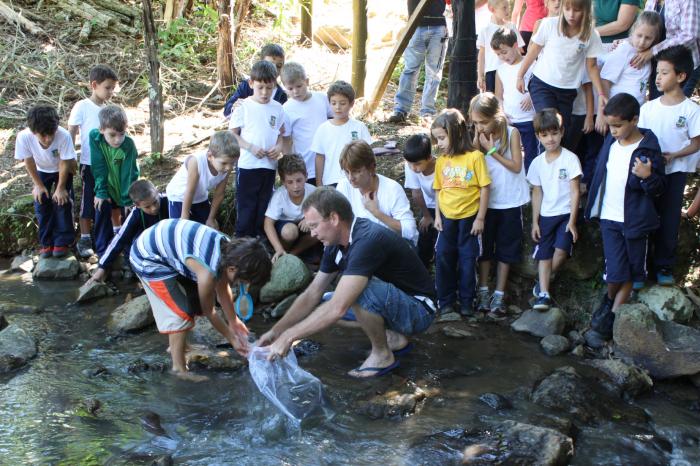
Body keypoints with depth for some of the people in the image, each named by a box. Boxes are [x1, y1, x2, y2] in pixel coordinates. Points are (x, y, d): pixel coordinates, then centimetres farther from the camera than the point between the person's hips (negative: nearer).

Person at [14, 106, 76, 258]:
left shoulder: (64, 135, -40)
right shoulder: (24, 137, -34)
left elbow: (65, 163, -26)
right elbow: (28, 162, -17)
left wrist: (60, 187, -18)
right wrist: (38, 185, -10)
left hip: (63, 171, -2)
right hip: (41, 171, 2)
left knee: (62, 201, -9)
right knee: (41, 203, -3)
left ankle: (62, 242, 4)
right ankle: (46, 243, 10)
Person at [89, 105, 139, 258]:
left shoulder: (129, 144, -30)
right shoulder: (95, 137, -25)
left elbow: (129, 174, -24)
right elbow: (98, 168, -19)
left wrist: (127, 201, -22)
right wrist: (101, 191, -19)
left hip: (125, 185, -1)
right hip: (106, 184, 1)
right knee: (103, 210, -7)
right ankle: (103, 250, 6)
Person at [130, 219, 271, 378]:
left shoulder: (229, 248, -11)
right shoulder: (208, 272, -33)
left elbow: (223, 290, 8)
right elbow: (208, 312, -14)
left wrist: (234, 321, 18)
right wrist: (232, 338, -2)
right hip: (147, 259, -9)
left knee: (196, 302, 17)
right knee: (182, 312, -12)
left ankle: (177, 346, 35)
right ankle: (178, 369, -1)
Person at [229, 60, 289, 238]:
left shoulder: (277, 108, 6)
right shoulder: (244, 107, -4)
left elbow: (282, 134, 14)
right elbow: (232, 134, -3)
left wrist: (279, 147, -8)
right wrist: (251, 147, -17)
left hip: (269, 165, 3)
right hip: (247, 165, -3)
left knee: (263, 207, 11)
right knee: (245, 206, 2)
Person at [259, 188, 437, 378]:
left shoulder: (367, 240, -30)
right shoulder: (336, 243, -1)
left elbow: (338, 308, -36)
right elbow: (312, 294, 6)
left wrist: (288, 337, -29)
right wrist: (275, 331, -1)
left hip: (418, 309, -9)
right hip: (393, 302, 9)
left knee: (359, 290, -32)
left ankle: (382, 355, -9)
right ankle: (395, 338, 14)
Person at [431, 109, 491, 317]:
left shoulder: (475, 157, -12)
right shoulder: (441, 160, 2)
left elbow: (484, 188, -9)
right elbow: (438, 190, 9)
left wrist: (480, 218, -9)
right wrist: (437, 215, 3)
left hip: (469, 218, -4)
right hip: (447, 217, 4)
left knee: (467, 259, 7)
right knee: (443, 258, 7)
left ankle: (466, 301, 21)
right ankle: (446, 301, 20)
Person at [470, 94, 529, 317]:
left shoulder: (511, 133, -11)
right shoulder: (479, 137, -3)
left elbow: (516, 166, -14)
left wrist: (492, 151, -19)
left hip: (509, 202, -2)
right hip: (486, 201, 3)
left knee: (505, 249, 8)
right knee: (484, 248, 10)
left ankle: (499, 295, 16)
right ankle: (483, 291, 22)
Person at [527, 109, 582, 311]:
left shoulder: (570, 158, -9)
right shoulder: (537, 162, 3)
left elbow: (575, 191, -9)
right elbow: (537, 193, 8)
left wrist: (572, 221, -13)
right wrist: (535, 222, 5)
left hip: (566, 214, -3)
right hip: (546, 216, 4)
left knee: (561, 249, -18)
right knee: (544, 254, 0)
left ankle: (543, 281, 6)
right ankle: (543, 293, 0)